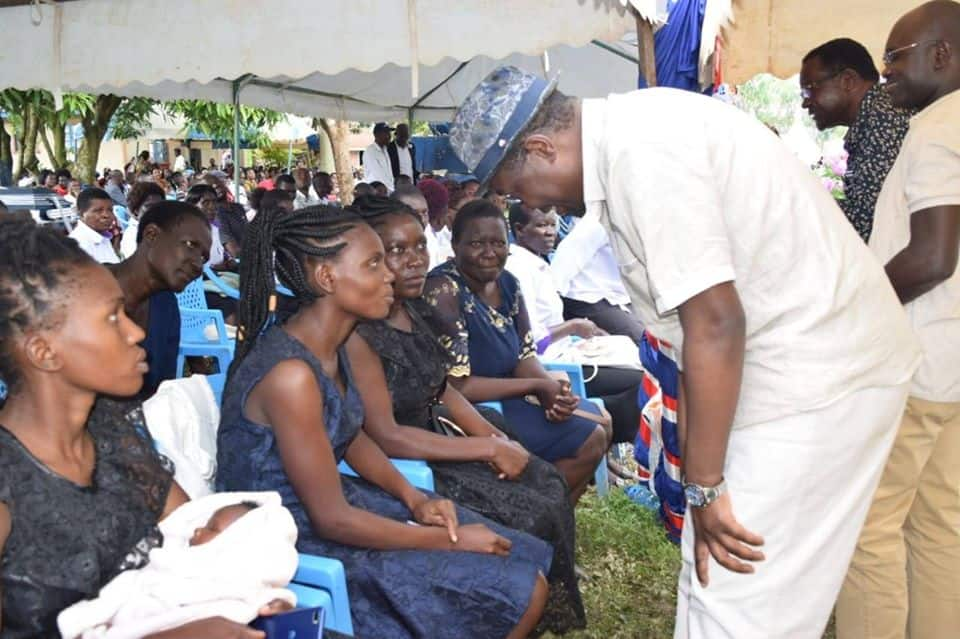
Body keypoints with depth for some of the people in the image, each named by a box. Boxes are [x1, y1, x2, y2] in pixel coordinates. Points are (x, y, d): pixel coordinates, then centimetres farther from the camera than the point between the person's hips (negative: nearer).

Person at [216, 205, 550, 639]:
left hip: (330, 508, 8)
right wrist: (451, 539, -13)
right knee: (520, 594, -6)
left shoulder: (329, 344, 0)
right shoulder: (290, 373, -28)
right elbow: (332, 520, -23)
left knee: (525, 565, 8)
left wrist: (414, 498, -1)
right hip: (298, 545, -8)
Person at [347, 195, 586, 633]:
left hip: (435, 442, 8)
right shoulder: (358, 333, -23)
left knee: (549, 484, 2)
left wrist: (495, 436, -3)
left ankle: (552, 614, 18)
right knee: (531, 517, -12)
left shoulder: (412, 309, 3)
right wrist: (488, 450, -21)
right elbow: (386, 436, -26)